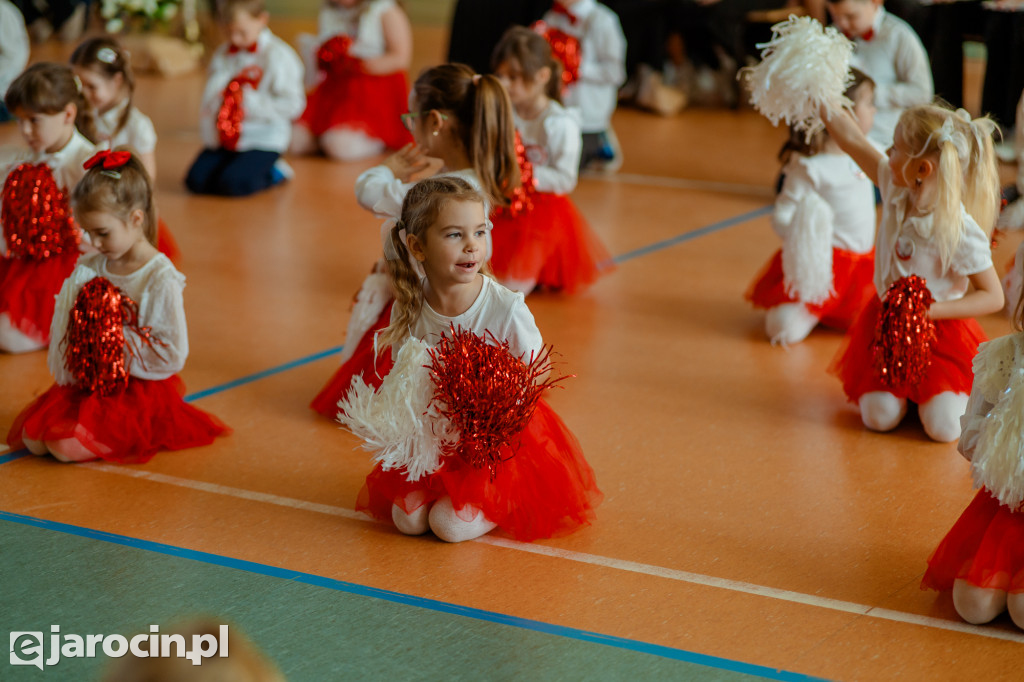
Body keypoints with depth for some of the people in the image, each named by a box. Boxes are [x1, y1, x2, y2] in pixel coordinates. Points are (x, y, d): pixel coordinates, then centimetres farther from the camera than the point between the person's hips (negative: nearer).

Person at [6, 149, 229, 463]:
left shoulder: (160, 279, -15)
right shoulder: (87, 270, 4)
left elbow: (174, 355, -16)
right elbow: (67, 331, 10)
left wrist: (118, 340, -13)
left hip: (140, 389, -6)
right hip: (87, 383, 6)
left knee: (67, 445, -23)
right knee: (32, 436, -11)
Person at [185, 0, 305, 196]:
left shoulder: (278, 56, -10)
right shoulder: (222, 55, 9)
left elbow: (292, 105, -15)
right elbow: (209, 100, 10)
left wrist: (250, 100, -18)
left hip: (264, 138, -6)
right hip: (225, 136, 6)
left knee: (233, 184, -25)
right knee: (196, 180, -10)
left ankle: (273, 172, 5)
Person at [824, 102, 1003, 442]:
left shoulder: (961, 231, -26)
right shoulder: (896, 189, -10)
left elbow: (993, 297, -20)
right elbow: (851, 139, -2)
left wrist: (930, 310, -28)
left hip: (939, 329, -4)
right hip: (887, 322, 4)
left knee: (944, 427, -15)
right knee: (879, 417, -9)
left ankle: (958, 392, 19)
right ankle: (906, 388, 25)